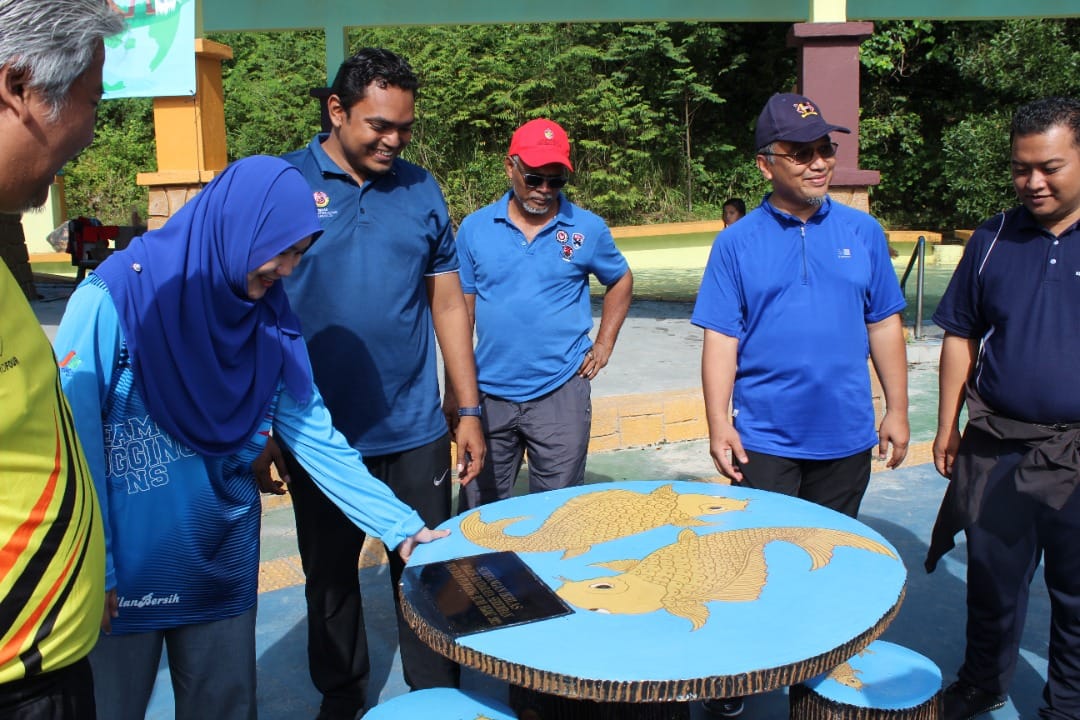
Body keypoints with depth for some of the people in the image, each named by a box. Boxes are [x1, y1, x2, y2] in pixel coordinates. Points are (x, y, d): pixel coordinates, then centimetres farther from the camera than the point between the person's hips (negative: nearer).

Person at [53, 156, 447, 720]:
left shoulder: (271, 322, -3)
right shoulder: (116, 298, -18)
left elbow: (316, 439, -2)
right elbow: (76, 443, -16)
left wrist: (403, 527, -7)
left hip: (223, 567, 5)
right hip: (122, 575, -4)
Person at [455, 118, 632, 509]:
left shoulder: (588, 228, 0)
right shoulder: (475, 228, 2)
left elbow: (620, 280, 17)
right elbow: (462, 309, 6)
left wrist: (604, 344, 6)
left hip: (561, 392, -1)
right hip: (489, 393, 1)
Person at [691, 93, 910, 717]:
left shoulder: (863, 232, 3)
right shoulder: (737, 243, -4)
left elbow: (885, 325, 6)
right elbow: (721, 338, -6)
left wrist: (897, 410, 4)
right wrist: (719, 423, -12)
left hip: (847, 437, 3)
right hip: (765, 439, -2)